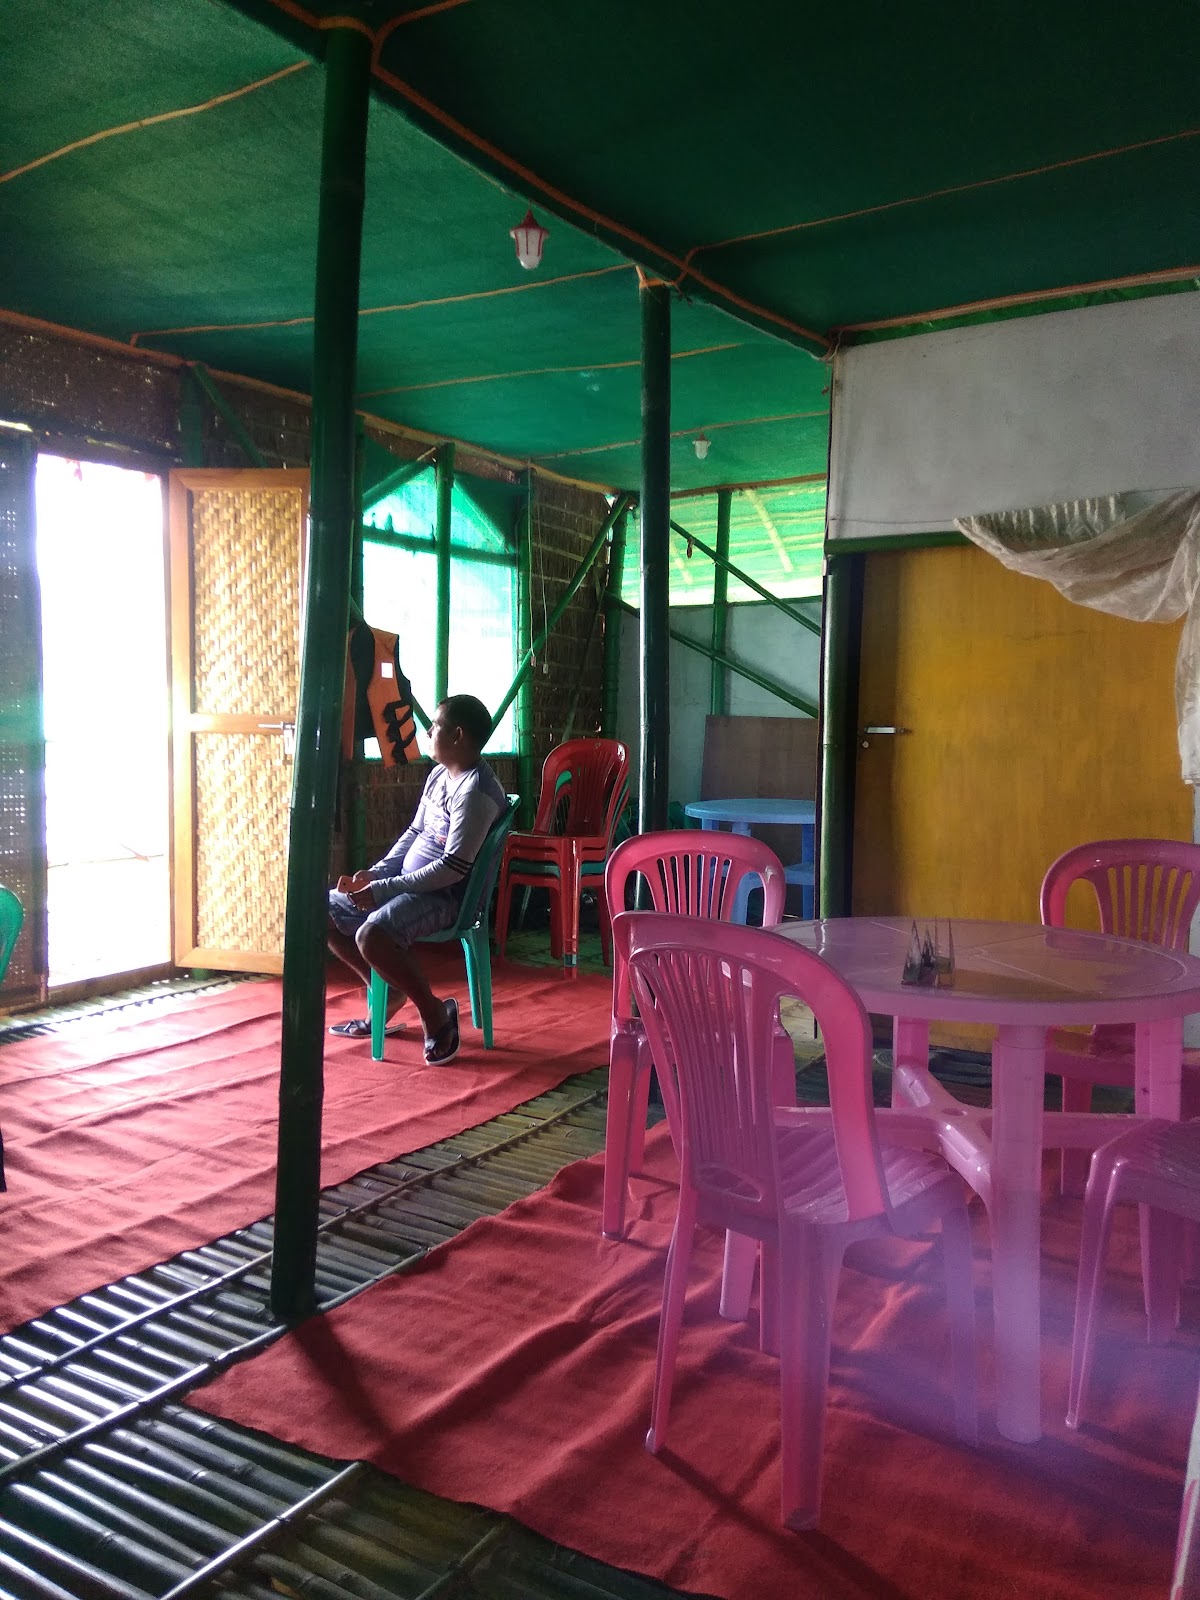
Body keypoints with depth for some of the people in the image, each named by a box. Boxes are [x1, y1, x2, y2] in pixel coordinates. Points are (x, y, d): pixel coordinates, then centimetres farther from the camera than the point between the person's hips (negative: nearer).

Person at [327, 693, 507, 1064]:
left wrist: (383, 888, -21)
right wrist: (376, 873, 3)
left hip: (447, 894, -10)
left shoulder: (475, 791, -21)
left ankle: (434, 1011, -10)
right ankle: (389, 993, 16)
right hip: (410, 882, 10)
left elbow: (453, 868, -25)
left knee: (371, 934, -33)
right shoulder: (439, 774, 9)